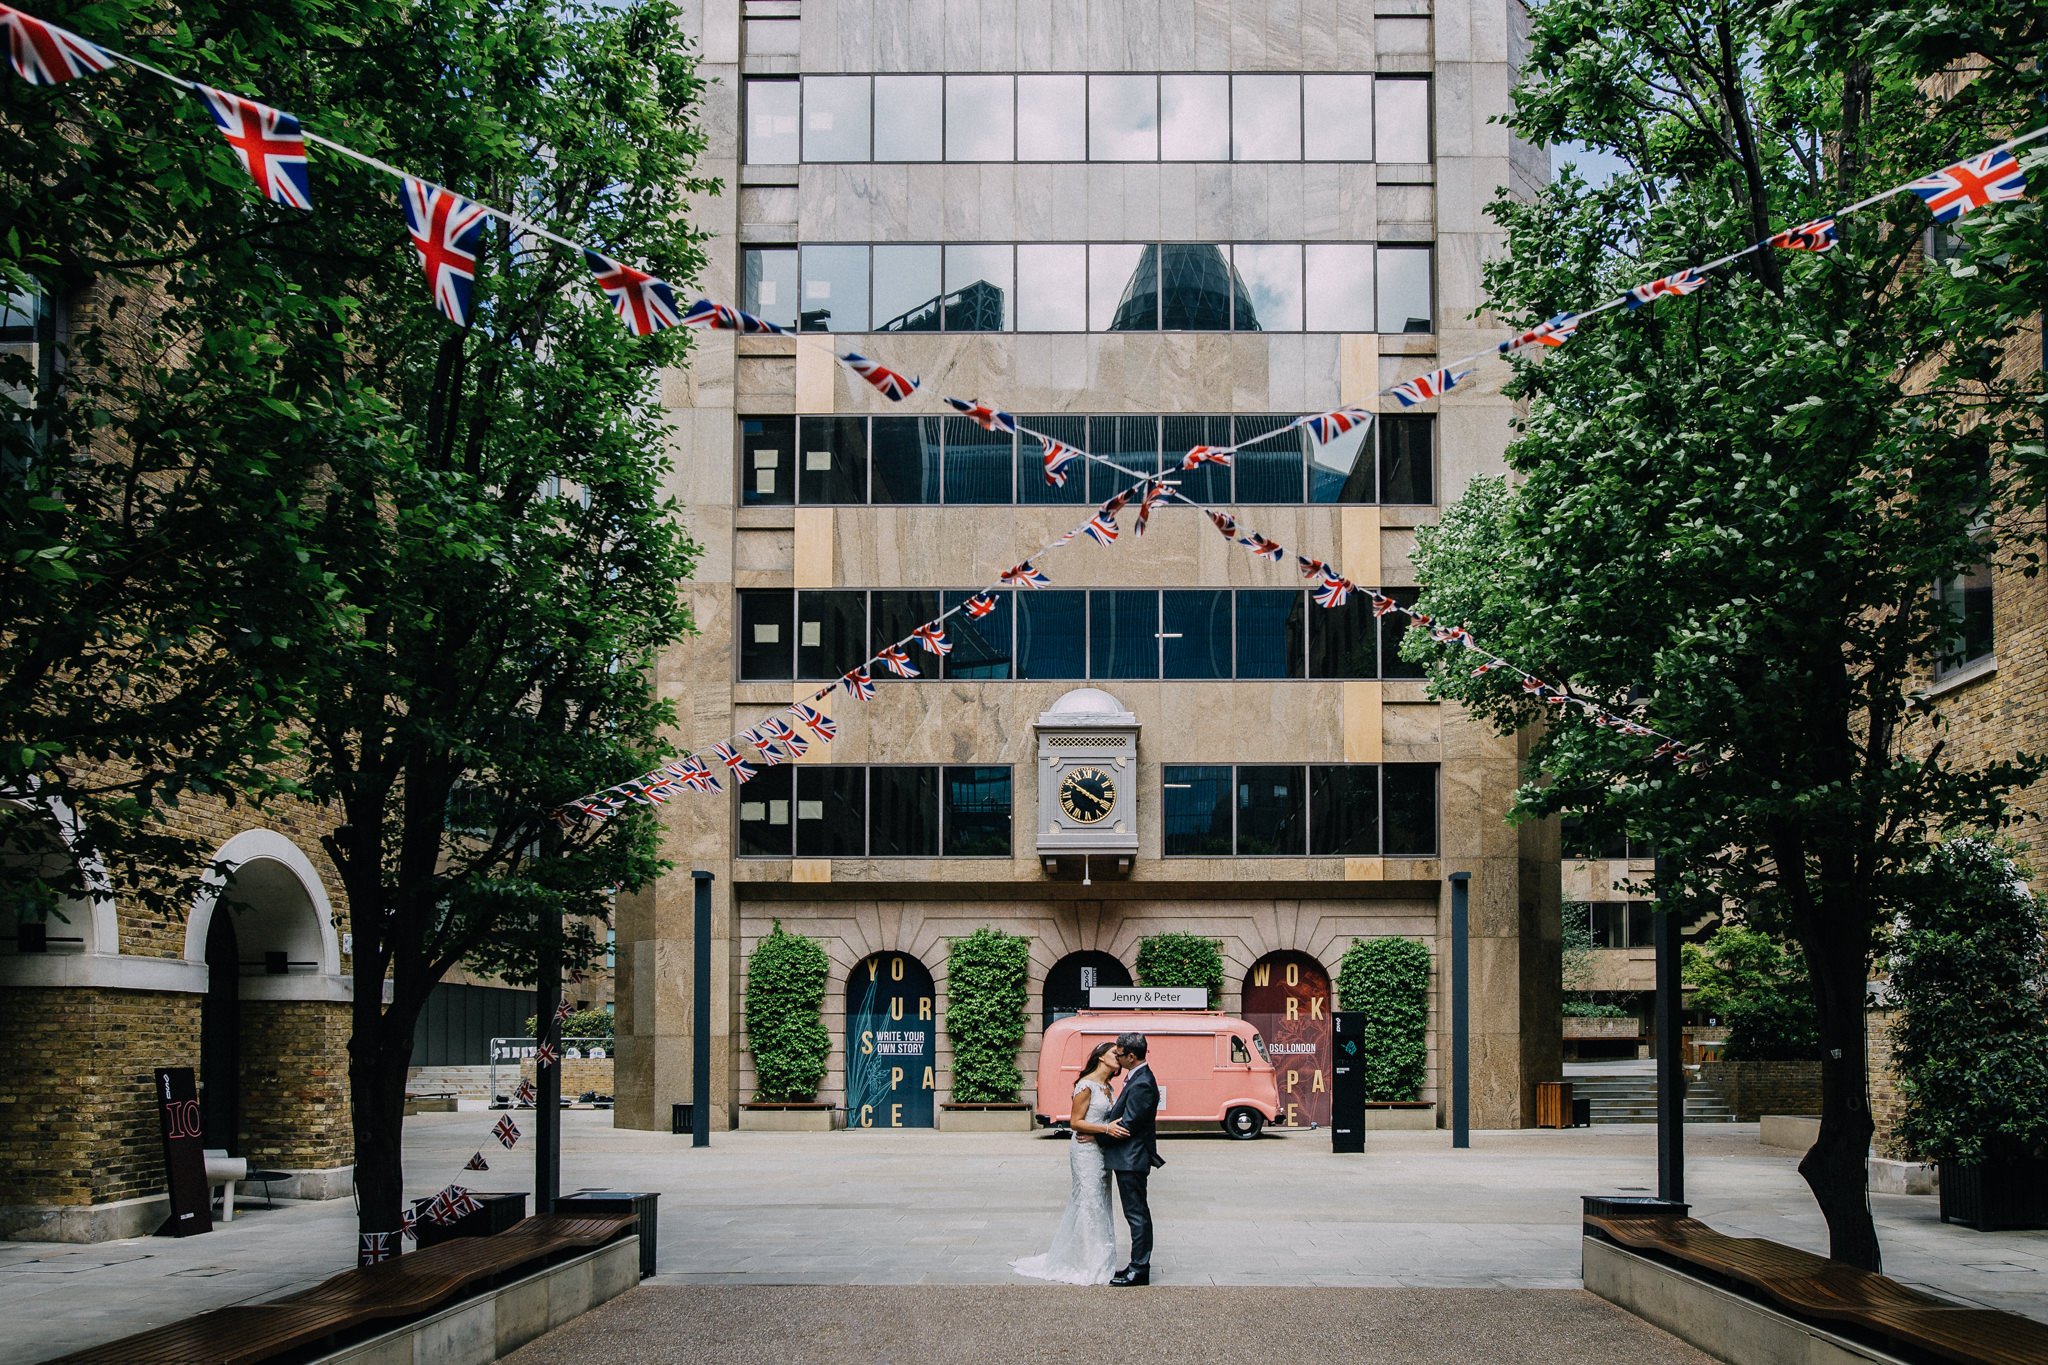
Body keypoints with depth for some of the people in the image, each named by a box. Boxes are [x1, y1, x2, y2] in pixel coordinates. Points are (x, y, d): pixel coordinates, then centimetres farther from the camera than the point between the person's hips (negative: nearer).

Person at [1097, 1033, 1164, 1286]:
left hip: (1131, 1159, -11)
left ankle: (1139, 1270, 0)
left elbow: (1126, 1125, -21)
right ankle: (1138, 1265, 22)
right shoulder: (1137, 1078, 11)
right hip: (1129, 1158, 11)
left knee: (1137, 1214, -5)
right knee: (1137, 1213, 15)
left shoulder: (1141, 1085, -22)